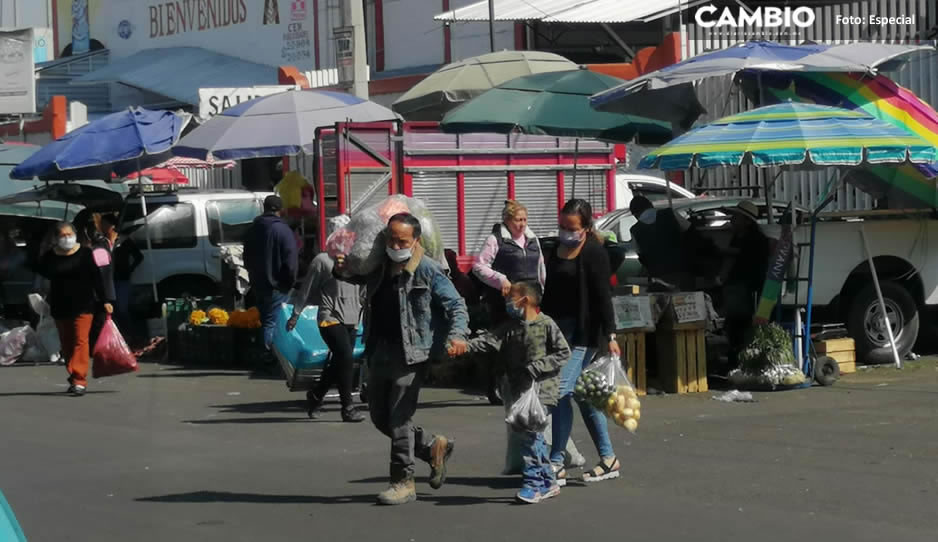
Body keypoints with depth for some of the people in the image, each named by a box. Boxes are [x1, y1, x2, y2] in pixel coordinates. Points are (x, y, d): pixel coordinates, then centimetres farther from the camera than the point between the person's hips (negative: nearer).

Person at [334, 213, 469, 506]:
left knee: (399, 418, -8)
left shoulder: (428, 271, -10)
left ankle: (403, 482, 4)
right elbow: (356, 275, 29)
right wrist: (341, 270, 5)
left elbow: (456, 305, -10)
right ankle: (434, 447, 30)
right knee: (380, 417, 13)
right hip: (380, 352, 7)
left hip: (411, 355, -7)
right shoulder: (378, 265, 8)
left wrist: (457, 334, -28)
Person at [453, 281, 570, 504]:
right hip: (520, 390, 7)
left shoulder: (546, 325, -5)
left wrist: (535, 368, -14)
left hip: (542, 389, -7)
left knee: (530, 432, -15)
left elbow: (563, 353, -6)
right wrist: (464, 346, -16)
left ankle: (532, 483, -12)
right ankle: (548, 482, 19)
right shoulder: (510, 328, 12)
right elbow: (489, 341, 1)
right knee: (534, 435, 10)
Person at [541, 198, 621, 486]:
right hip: (559, 330, 8)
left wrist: (610, 335, -19)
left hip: (583, 333, -8)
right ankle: (608, 459, 18)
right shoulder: (558, 249, 13)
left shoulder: (593, 253, -11)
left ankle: (556, 465, -10)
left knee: (561, 392, -13)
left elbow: (603, 296, -15)